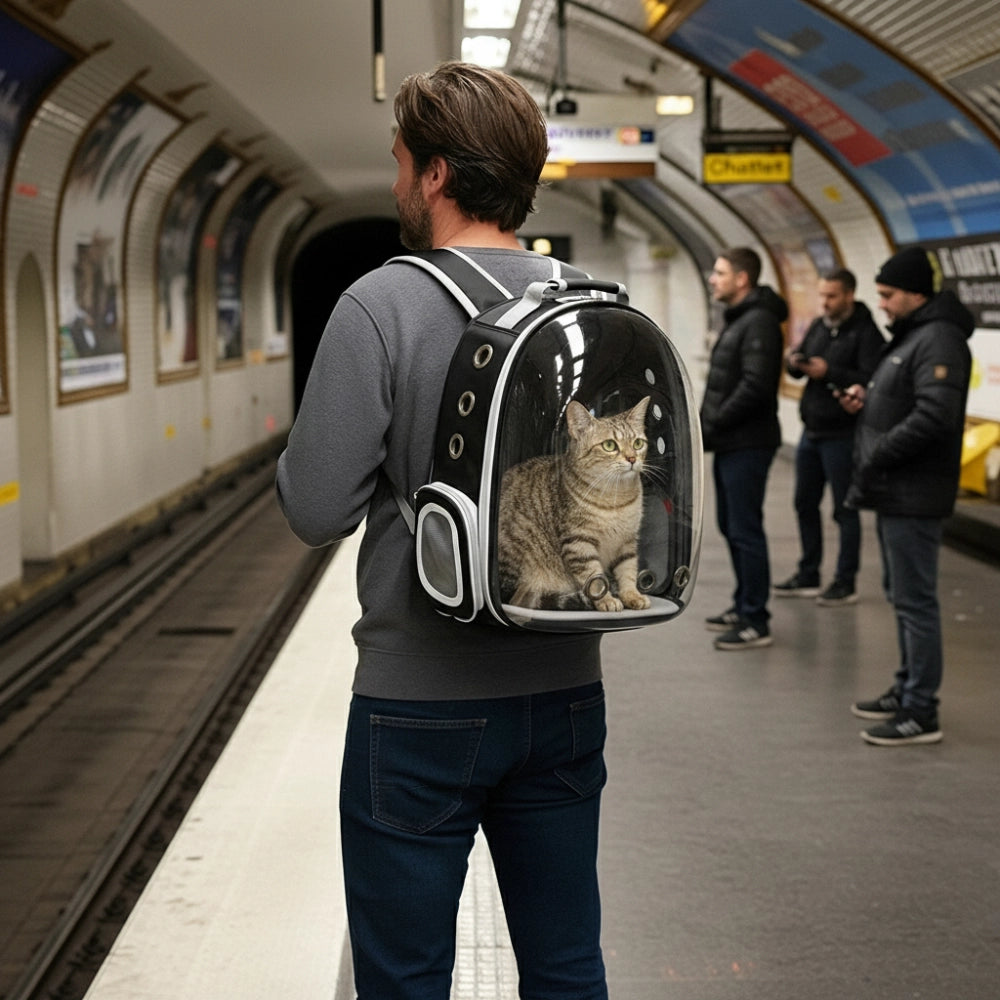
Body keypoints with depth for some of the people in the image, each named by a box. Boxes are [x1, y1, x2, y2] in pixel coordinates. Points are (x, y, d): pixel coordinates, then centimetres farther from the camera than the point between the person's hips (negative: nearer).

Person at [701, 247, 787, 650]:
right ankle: (744, 605, 28)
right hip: (729, 444, 11)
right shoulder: (737, 320, 17)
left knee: (745, 530, -7)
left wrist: (712, 425, -18)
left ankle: (756, 622, -2)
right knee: (730, 526, 17)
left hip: (747, 445, -11)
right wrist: (706, 424, 7)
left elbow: (755, 387, -25)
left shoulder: (759, 322, -16)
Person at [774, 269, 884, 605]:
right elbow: (796, 364, 11)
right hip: (811, 432, 8)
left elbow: (869, 379, -22)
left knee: (844, 509, 0)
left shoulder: (866, 333, -13)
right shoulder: (818, 326, 10)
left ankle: (845, 583, 9)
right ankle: (808, 576, 27)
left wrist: (829, 372, -27)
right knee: (805, 504, 15)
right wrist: (794, 363, -11)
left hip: (841, 435, -8)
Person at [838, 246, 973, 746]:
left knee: (914, 600, -7)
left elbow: (932, 417, -26)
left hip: (914, 498, -11)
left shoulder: (938, 341, -17)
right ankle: (907, 690, 30)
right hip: (894, 494, 11)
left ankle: (921, 713, -2)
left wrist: (874, 460, -20)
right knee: (900, 594, 18)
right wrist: (866, 398, 7)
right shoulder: (908, 336, 17)